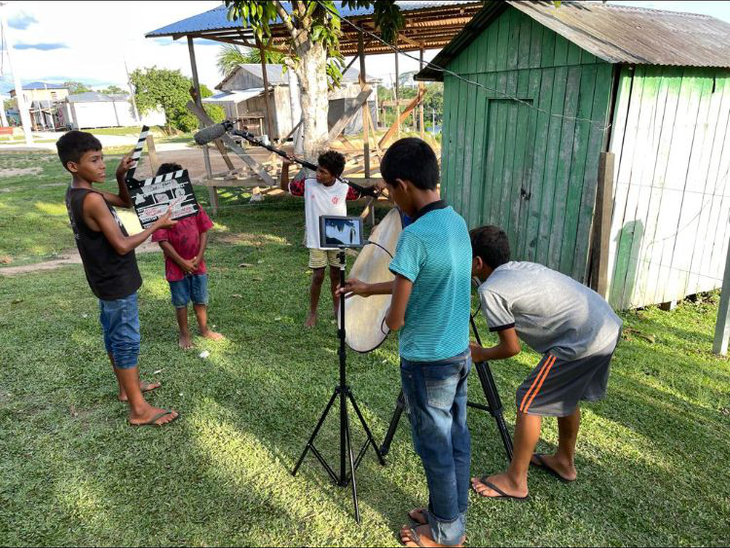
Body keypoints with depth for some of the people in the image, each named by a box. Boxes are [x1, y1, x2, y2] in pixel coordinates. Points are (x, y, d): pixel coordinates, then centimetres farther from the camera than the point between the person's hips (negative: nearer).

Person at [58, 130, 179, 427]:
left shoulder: (76, 193, 4)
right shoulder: (92, 199, -26)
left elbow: (126, 202, 14)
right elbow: (122, 245, -26)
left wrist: (120, 176, -2)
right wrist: (157, 225, -17)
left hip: (107, 280, 10)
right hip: (117, 283, -10)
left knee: (114, 336, 21)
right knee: (128, 341, -1)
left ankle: (126, 387, 40)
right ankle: (139, 410, 11)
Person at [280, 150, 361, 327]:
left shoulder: (344, 188, -11)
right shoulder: (308, 184, -10)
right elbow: (285, 186, 2)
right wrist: (285, 166, -14)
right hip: (316, 240, -1)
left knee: (336, 275, 13)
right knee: (318, 277, 2)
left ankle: (337, 309, 32)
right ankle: (312, 313, 20)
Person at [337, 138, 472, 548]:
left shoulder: (414, 236, -25)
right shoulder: (457, 222, 2)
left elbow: (395, 320, -21)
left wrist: (389, 317, 3)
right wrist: (370, 288, 22)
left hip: (427, 362, -8)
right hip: (460, 352, 8)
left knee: (436, 449, 11)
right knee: (457, 439, 21)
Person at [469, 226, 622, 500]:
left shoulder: (490, 290, -9)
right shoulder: (520, 267, 16)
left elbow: (511, 347, -4)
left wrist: (480, 354, 13)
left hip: (583, 341, -9)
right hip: (609, 325, 9)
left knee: (529, 402, 4)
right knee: (566, 395, 26)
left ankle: (515, 482, 16)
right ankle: (565, 462, 43)